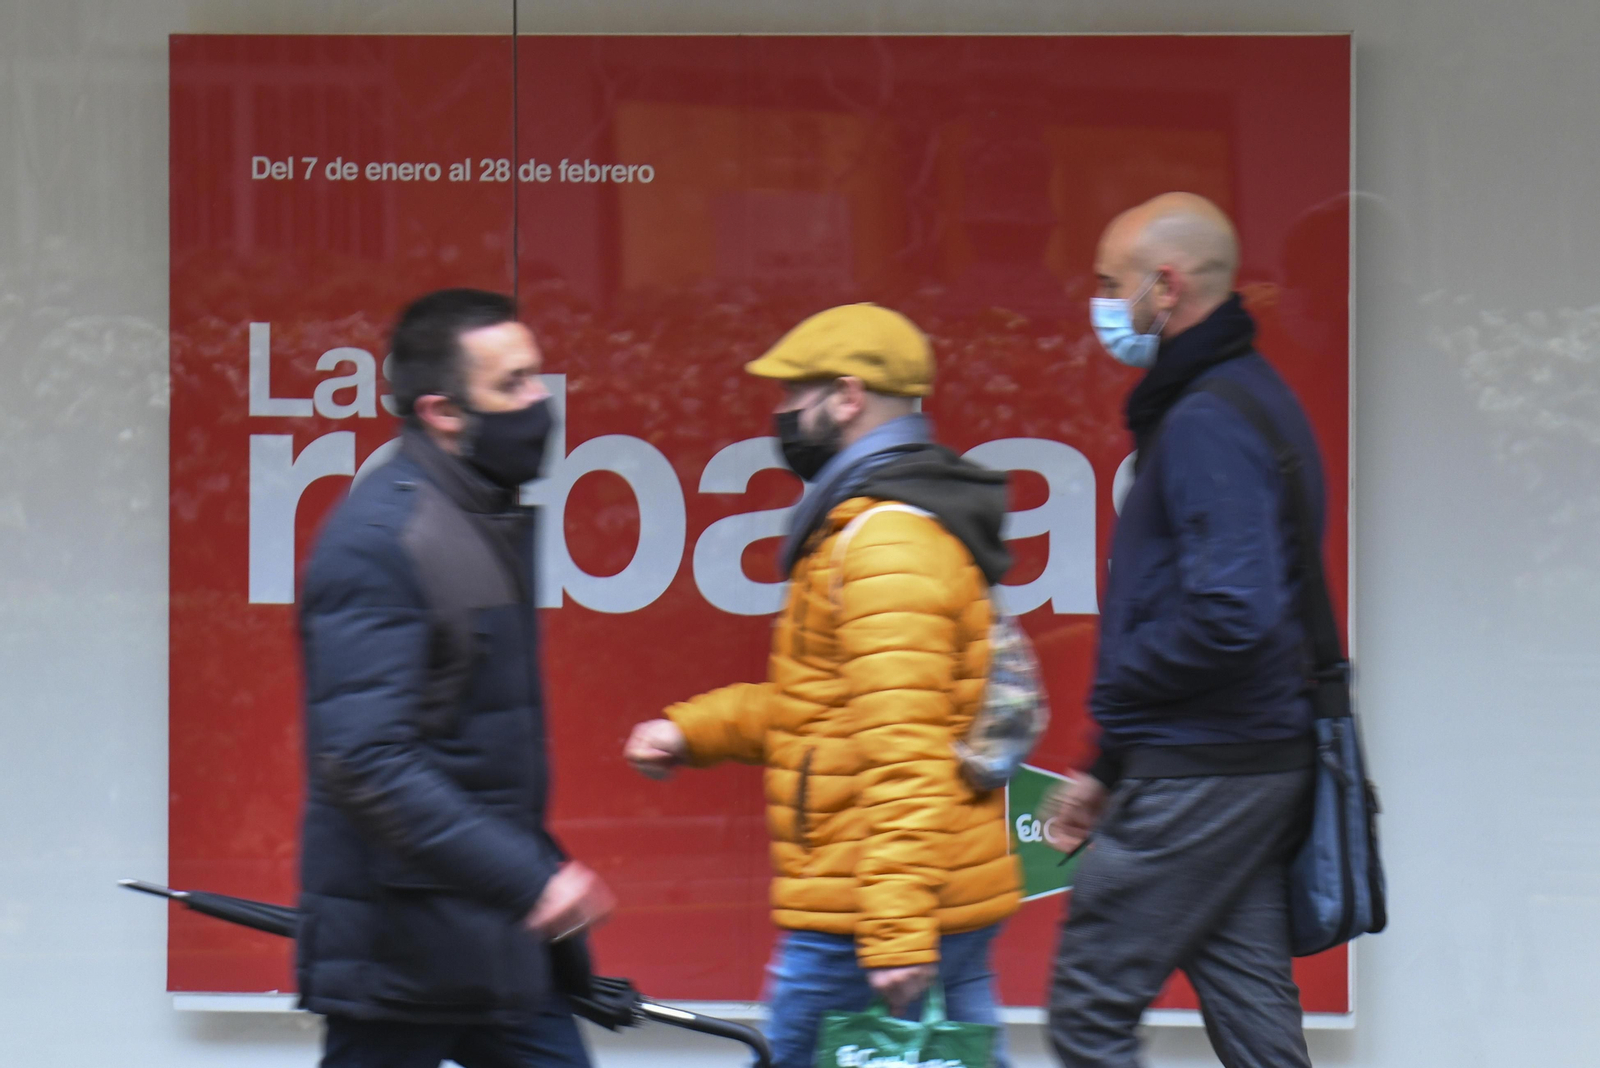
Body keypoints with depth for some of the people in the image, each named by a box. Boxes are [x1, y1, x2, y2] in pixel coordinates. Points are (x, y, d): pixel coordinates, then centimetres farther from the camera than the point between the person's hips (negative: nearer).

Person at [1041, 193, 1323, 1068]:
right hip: (1258, 763, 10)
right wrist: (1110, 767, 19)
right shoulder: (1250, 394, 16)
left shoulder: (1205, 424, -17)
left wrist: (1116, 691, -11)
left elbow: (1232, 614, -28)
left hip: (1199, 769, -10)